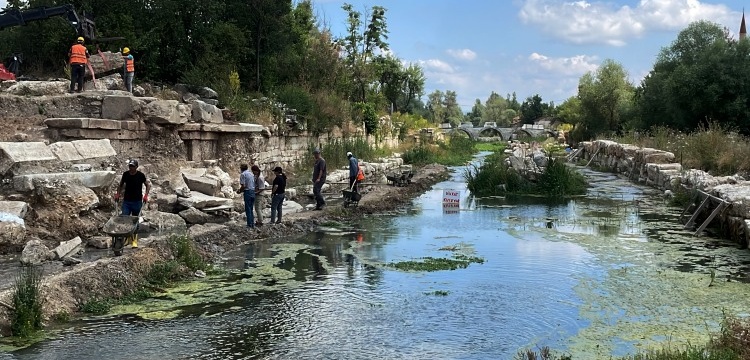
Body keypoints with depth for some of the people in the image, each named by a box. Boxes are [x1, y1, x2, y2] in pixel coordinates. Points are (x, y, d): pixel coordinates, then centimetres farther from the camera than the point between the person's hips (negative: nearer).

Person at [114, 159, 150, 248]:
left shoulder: (140, 175, -7)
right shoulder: (125, 174, 1)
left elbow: (148, 185, 2)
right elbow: (121, 185, 17)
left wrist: (146, 195, -8)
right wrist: (118, 194, 8)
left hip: (137, 201, -2)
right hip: (126, 201, 2)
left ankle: (134, 240, 15)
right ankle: (128, 237, 16)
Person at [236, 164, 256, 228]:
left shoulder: (243, 174, -8)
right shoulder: (251, 174, 15)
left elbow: (243, 186, -15)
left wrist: (240, 191, 3)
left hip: (247, 192, -7)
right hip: (253, 191, 7)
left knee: (248, 209, -1)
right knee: (251, 209, 15)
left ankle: (249, 225, 0)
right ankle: (252, 224, 16)